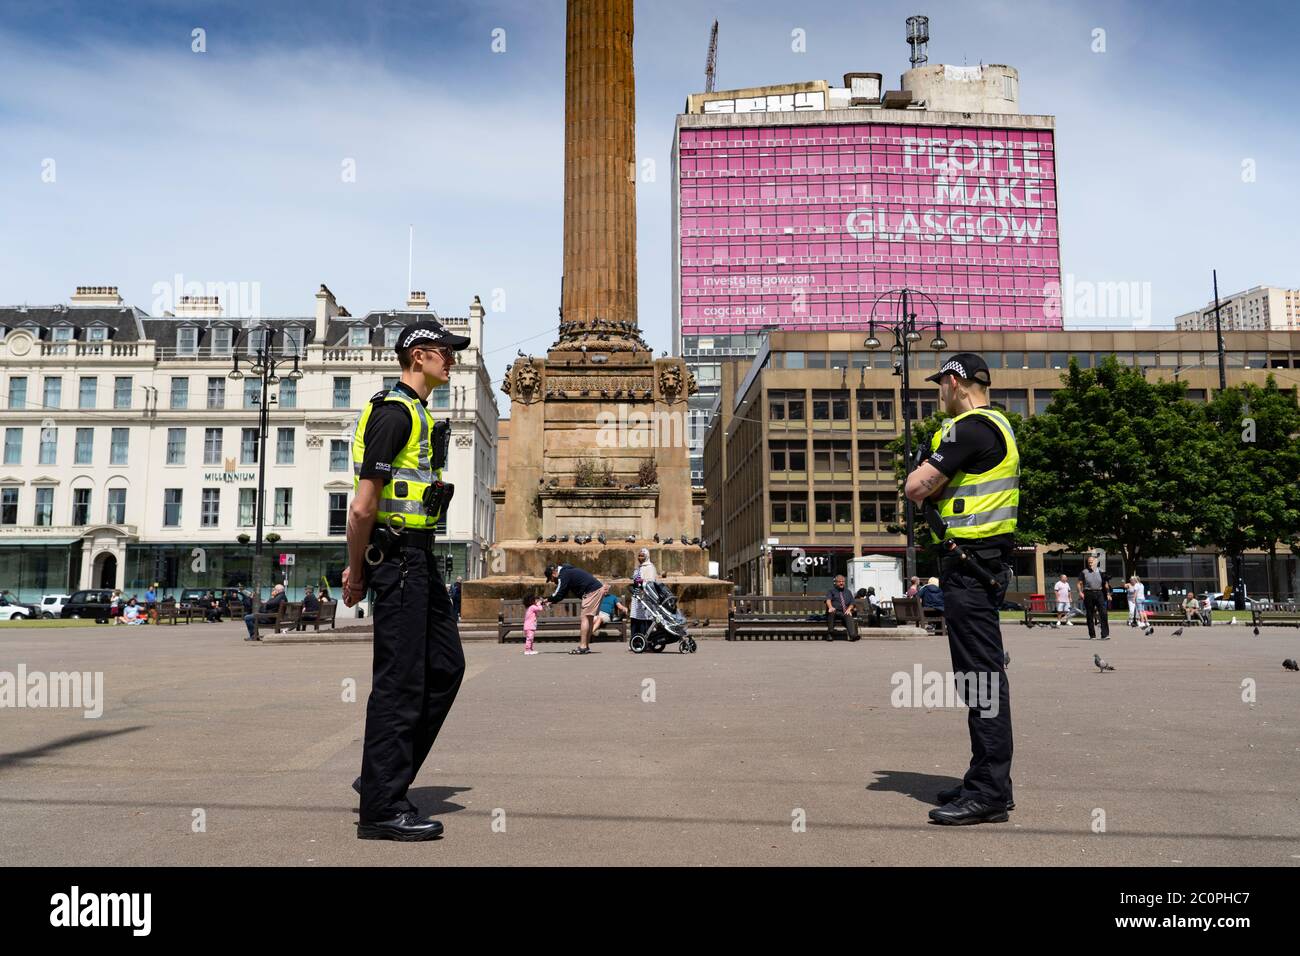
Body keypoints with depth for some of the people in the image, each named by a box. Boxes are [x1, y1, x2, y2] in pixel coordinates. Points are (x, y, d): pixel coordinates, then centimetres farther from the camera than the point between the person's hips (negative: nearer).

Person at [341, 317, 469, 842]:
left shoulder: (417, 414, 19)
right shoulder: (394, 412, -13)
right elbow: (363, 506, -17)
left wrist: (359, 565, 19)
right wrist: (358, 571, -9)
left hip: (420, 557, 10)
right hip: (397, 556, -10)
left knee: (446, 666, 12)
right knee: (399, 681, -5)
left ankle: (383, 777, 22)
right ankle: (382, 808, 5)